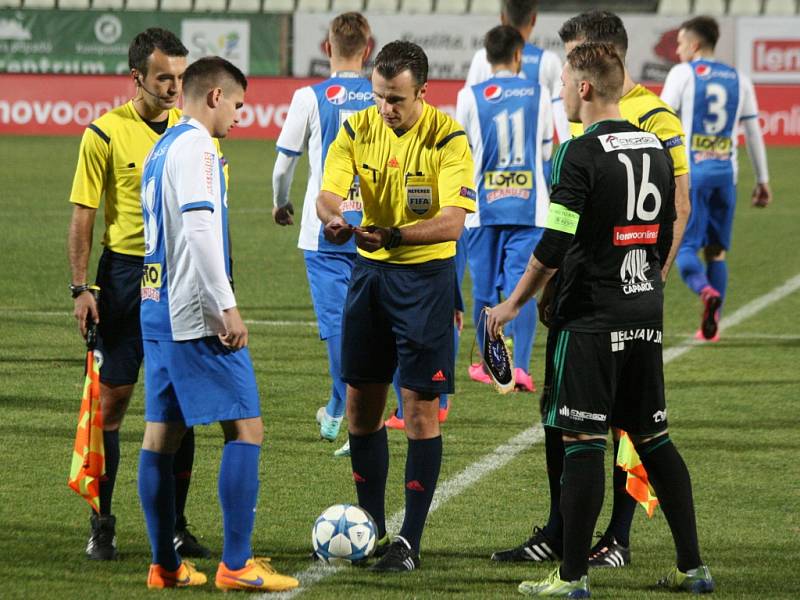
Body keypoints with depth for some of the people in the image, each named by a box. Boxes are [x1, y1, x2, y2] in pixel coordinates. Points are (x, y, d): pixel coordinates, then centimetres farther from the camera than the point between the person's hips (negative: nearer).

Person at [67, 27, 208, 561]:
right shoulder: (106, 134, -6)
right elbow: (83, 214, -4)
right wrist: (81, 287, -10)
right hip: (125, 271, -3)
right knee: (112, 400, -1)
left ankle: (174, 526, 13)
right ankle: (102, 525, 7)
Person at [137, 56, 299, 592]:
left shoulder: (161, 148, 18)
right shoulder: (196, 147, -11)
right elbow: (199, 228, -22)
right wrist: (227, 307, -21)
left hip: (156, 308, 10)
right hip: (198, 314, -10)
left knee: (162, 432, 9)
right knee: (246, 427, -6)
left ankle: (165, 565, 11)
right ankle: (236, 564, -9)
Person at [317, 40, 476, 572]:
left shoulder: (448, 138, -16)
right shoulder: (358, 130, -3)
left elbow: (452, 223, -24)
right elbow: (329, 191, -10)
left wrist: (395, 236, -40)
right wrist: (333, 216, -35)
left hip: (427, 274, -5)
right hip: (370, 270, 5)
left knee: (422, 409, -5)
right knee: (362, 403, 8)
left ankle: (410, 541, 0)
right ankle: (370, 525, 22)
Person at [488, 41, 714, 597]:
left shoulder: (583, 154, -14)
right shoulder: (655, 148, 9)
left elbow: (554, 245, -16)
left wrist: (513, 304, -5)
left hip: (593, 317, -7)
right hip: (646, 313, 7)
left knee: (583, 440, -3)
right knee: (654, 438, 13)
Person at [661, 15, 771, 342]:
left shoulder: (683, 73, -1)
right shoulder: (739, 79, 12)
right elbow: (753, 133, 15)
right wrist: (762, 180, 20)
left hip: (690, 171, -4)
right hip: (725, 172, 4)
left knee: (685, 247, -3)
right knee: (716, 249, 12)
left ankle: (706, 291, -32)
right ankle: (711, 325, 9)